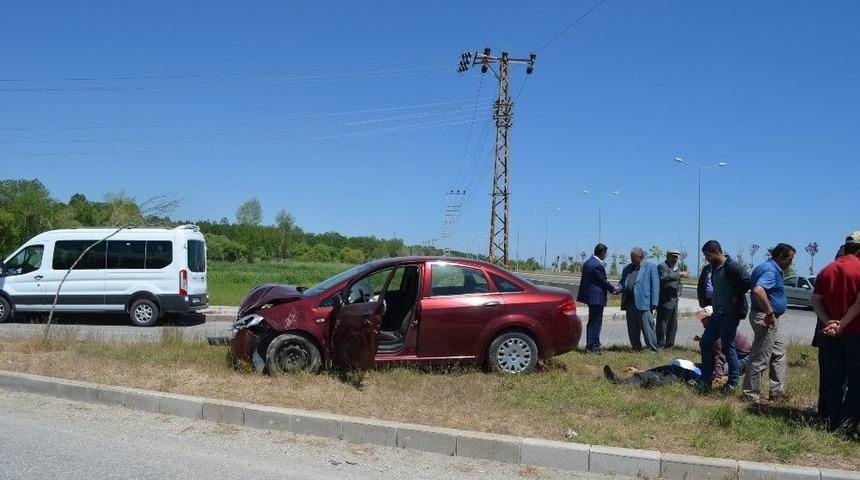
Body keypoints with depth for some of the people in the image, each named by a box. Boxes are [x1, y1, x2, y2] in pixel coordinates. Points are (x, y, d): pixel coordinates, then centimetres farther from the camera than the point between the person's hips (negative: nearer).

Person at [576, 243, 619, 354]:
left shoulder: (588, 262, 9)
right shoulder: (598, 266, -21)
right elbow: (603, 281, -14)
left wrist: (610, 286, 15)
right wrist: (612, 288, 5)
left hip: (589, 294, 10)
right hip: (597, 297, -10)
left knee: (592, 321, 17)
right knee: (595, 322, -2)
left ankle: (591, 345, 24)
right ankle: (591, 346, 2)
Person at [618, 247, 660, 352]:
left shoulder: (650, 267, 2)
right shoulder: (627, 268, 19)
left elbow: (655, 285, -2)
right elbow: (623, 283, 23)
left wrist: (654, 303, -10)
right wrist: (618, 288, -1)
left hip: (643, 303, -6)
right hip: (630, 303, 6)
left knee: (647, 327, -7)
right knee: (632, 329, 8)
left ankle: (653, 349, -2)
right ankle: (636, 348, 17)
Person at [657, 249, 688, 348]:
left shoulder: (675, 268, 22)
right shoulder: (662, 266, -7)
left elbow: (678, 283, 30)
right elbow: (663, 278, -26)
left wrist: (679, 291, 10)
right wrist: (678, 274, -27)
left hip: (674, 301, 9)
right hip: (664, 302, -9)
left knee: (673, 325, 11)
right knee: (662, 325, -5)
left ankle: (669, 345, 19)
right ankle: (660, 346, -1)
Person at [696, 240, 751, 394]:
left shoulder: (732, 267, -17)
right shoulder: (715, 268, 13)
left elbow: (747, 281, -29)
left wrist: (736, 297, -19)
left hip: (729, 315, -10)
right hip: (717, 314, 10)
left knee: (728, 348, -1)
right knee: (705, 343, 10)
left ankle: (734, 381, 14)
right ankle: (707, 379, 18)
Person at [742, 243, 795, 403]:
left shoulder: (767, 267, 14)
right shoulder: (771, 271, -19)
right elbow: (758, 290, -36)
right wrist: (769, 313, -27)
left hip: (771, 320, 11)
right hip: (766, 318, -11)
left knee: (779, 353, 20)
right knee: (760, 359, -4)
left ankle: (778, 390, 28)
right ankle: (751, 395, 4)